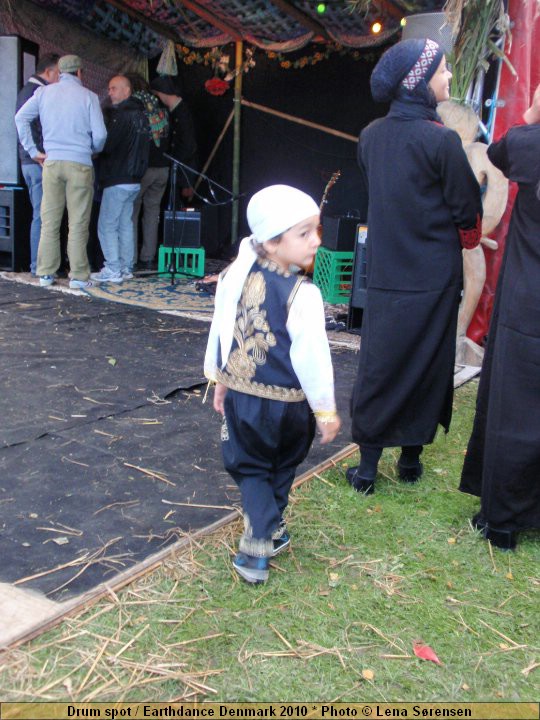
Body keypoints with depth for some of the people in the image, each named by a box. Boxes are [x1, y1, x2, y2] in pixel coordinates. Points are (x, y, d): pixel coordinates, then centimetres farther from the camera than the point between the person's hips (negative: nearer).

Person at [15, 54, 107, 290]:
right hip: (79, 164, -3)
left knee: (49, 220, 7)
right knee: (78, 222, -1)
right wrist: (93, 150, 18)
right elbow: (100, 134, -2)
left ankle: (46, 273, 8)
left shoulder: (44, 92, 10)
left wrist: (33, 151, 9)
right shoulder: (88, 96, 1)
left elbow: (20, 118, 6)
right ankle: (78, 275, 0)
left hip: (52, 162, 3)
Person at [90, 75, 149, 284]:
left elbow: (107, 144, -15)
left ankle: (113, 270, -6)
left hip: (117, 180, -9)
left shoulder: (120, 115, -12)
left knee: (106, 226, -5)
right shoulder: (140, 114, 16)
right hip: (134, 179, 9)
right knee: (125, 225, 12)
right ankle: (126, 268, 14)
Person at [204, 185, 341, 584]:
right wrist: (326, 410, -6)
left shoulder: (235, 276, -4)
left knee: (250, 467, 16)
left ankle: (260, 543, 5)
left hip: (240, 394, 4)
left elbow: (220, 331, 6)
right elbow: (311, 357, -18)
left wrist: (220, 379, 20)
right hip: (288, 404, -3)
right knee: (281, 468, 21)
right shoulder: (302, 295, -21)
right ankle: (270, 533, 33)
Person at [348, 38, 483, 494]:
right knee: (425, 367, 11)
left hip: (384, 274, 4)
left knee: (378, 369, 9)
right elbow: (468, 211, -6)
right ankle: (410, 460, 25)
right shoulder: (441, 140, -14)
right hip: (434, 277, -4)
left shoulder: (371, 136, 2)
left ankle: (367, 469, 14)